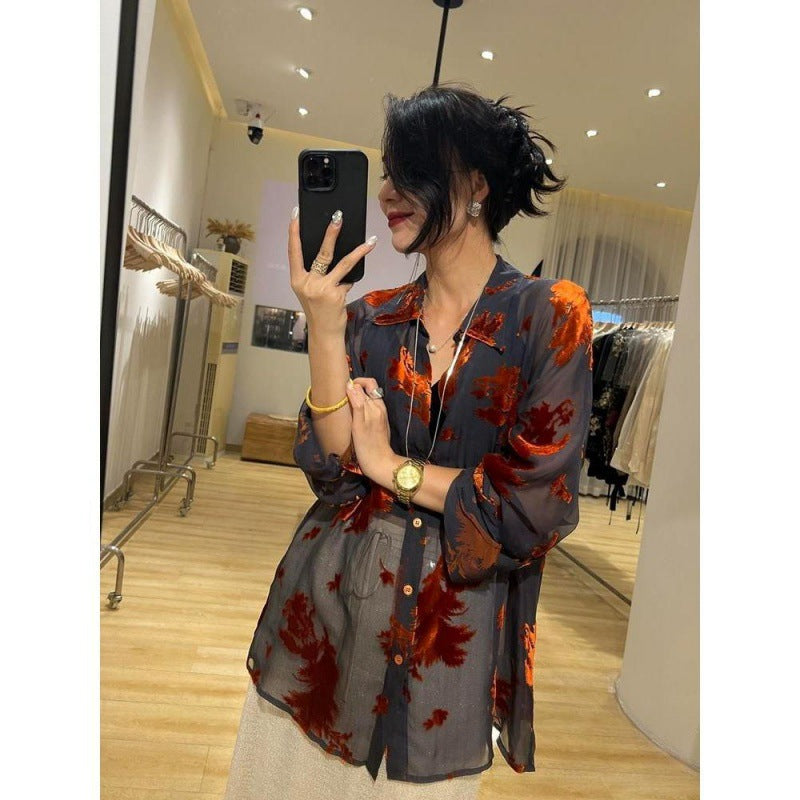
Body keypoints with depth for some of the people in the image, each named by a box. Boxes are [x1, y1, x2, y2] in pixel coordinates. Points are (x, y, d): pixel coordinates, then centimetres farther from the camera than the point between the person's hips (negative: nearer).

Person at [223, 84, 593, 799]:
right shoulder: (371, 317, 1)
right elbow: (331, 467, -6)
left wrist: (393, 469, -9)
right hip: (326, 607, 4)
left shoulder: (550, 316, -9)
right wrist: (324, 328, -16)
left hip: (448, 635, -3)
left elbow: (538, 505, -13)